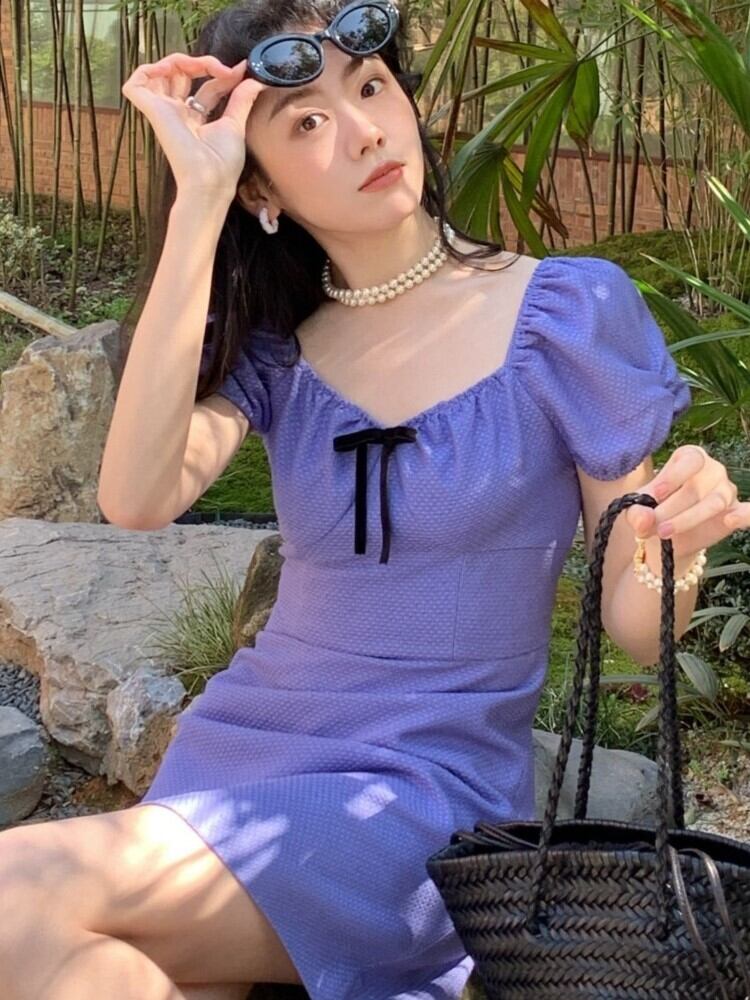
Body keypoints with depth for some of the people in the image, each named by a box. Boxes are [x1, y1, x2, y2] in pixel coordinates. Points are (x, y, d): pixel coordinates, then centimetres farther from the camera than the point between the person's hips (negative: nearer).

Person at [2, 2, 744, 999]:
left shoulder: (571, 310, -5)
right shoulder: (271, 342, 5)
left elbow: (633, 623, -1)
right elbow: (136, 498, -16)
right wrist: (195, 203, -15)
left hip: (431, 784, -3)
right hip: (241, 745, 4)